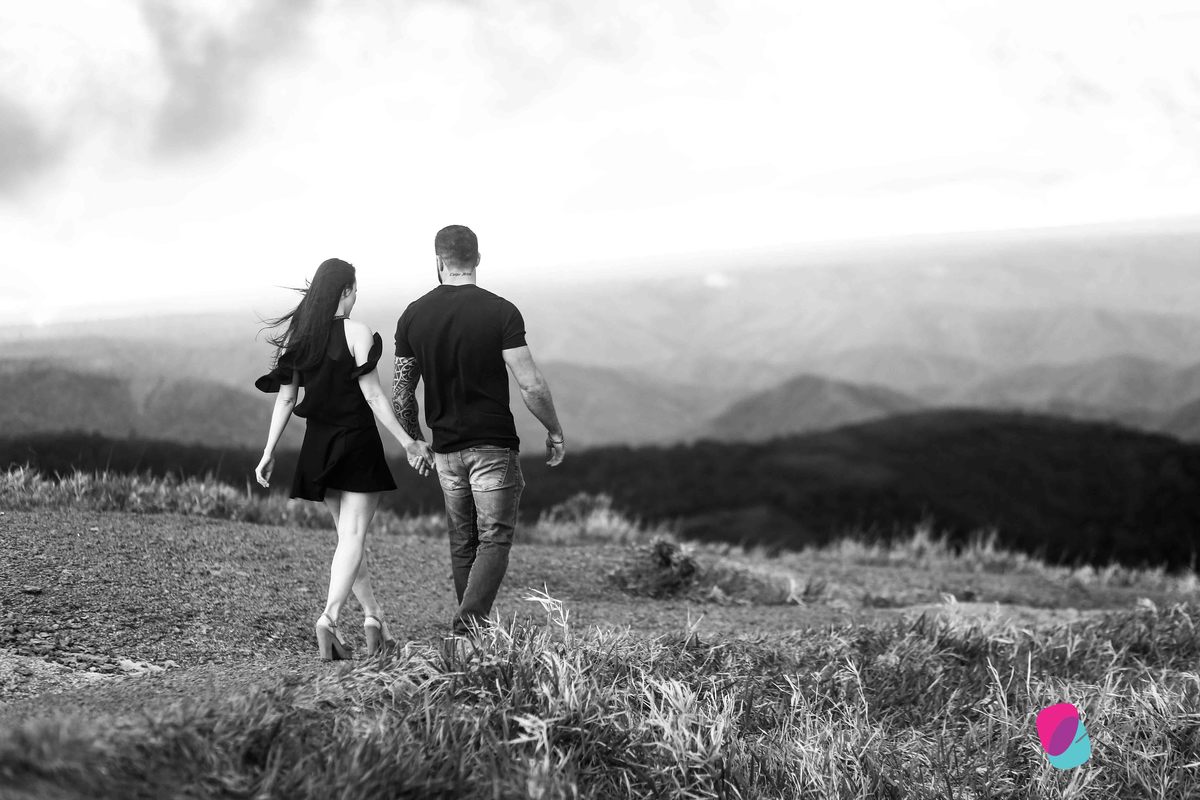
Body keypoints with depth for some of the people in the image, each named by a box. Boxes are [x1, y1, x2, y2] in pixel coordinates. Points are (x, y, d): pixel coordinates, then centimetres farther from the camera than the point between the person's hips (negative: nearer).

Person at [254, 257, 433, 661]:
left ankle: (375, 620, 16)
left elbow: (285, 398, 5)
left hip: (318, 445, 6)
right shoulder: (357, 333, -11)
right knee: (353, 536, -5)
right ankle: (329, 619, -19)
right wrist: (408, 443, -8)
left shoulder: (297, 336, 5)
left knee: (348, 535, 15)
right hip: (357, 442, -6)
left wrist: (269, 453, 10)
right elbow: (373, 396, -13)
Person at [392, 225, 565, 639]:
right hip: (494, 446, -4)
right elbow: (531, 385, -14)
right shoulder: (501, 311, -10)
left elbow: (401, 393, 4)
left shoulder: (413, 315, 0)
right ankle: (468, 626, -14)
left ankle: (468, 634, 19)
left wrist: (414, 442, 18)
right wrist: (555, 431, 1)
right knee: (494, 540, 2)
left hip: (446, 449, 4)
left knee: (462, 545, 15)